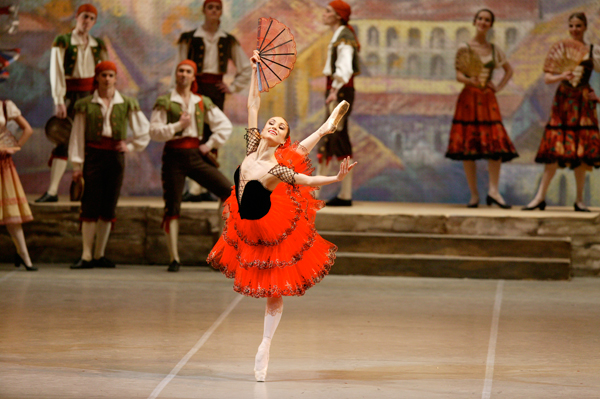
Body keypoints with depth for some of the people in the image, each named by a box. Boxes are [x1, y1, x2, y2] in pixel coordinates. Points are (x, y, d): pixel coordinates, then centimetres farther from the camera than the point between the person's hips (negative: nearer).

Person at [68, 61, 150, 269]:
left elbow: (145, 130, 15)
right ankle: (86, 255, -5)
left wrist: (132, 146, 4)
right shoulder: (85, 105, 2)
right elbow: (77, 135, 2)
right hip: (93, 154, -2)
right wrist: (77, 164, -3)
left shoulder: (126, 104, 6)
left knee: (109, 206, 4)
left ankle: (99, 254, 11)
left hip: (115, 156, 2)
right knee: (90, 205, -6)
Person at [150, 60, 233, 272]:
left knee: (228, 192, -10)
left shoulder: (202, 103, 10)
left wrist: (210, 144, 2)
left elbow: (225, 125, 12)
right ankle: (174, 258, -1)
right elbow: (154, 131, -6)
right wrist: (178, 125, -14)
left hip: (195, 155, 3)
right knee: (172, 207, -4)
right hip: (174, 156, -3)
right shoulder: (164, 103, 1)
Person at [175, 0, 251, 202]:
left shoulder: (228, 41, 10)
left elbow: (246, 68, 18)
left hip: (216, 89, 4)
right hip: (196, 86, -3)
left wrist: (233, 87, 9)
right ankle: (194, 187, -17)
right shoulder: (190, 38, 2)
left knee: (213, 136, 3)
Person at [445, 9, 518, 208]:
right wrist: (470, 80, -24)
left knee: (496, 144, -11)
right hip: (469, 98, -3)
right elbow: (458, 75, -4)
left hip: (488, 100, 3)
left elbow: (509, 70, 24)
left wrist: (499, 87, 9)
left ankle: (493, 191, -13)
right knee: (467, 147, -5)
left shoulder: (494, 49, 12)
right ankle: (474, 195, -1)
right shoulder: (464, 48, 2)